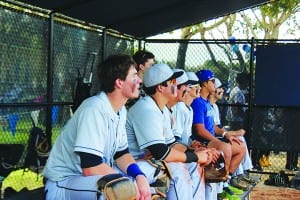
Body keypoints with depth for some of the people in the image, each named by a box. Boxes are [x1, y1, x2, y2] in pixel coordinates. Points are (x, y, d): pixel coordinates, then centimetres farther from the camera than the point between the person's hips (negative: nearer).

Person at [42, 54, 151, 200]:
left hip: (90, 177, 9)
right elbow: (90, 168, -28)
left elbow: (121, 153, 8)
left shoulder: (121, 110, 3)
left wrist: (140, 177, -11)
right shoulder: (94, 110, -24)